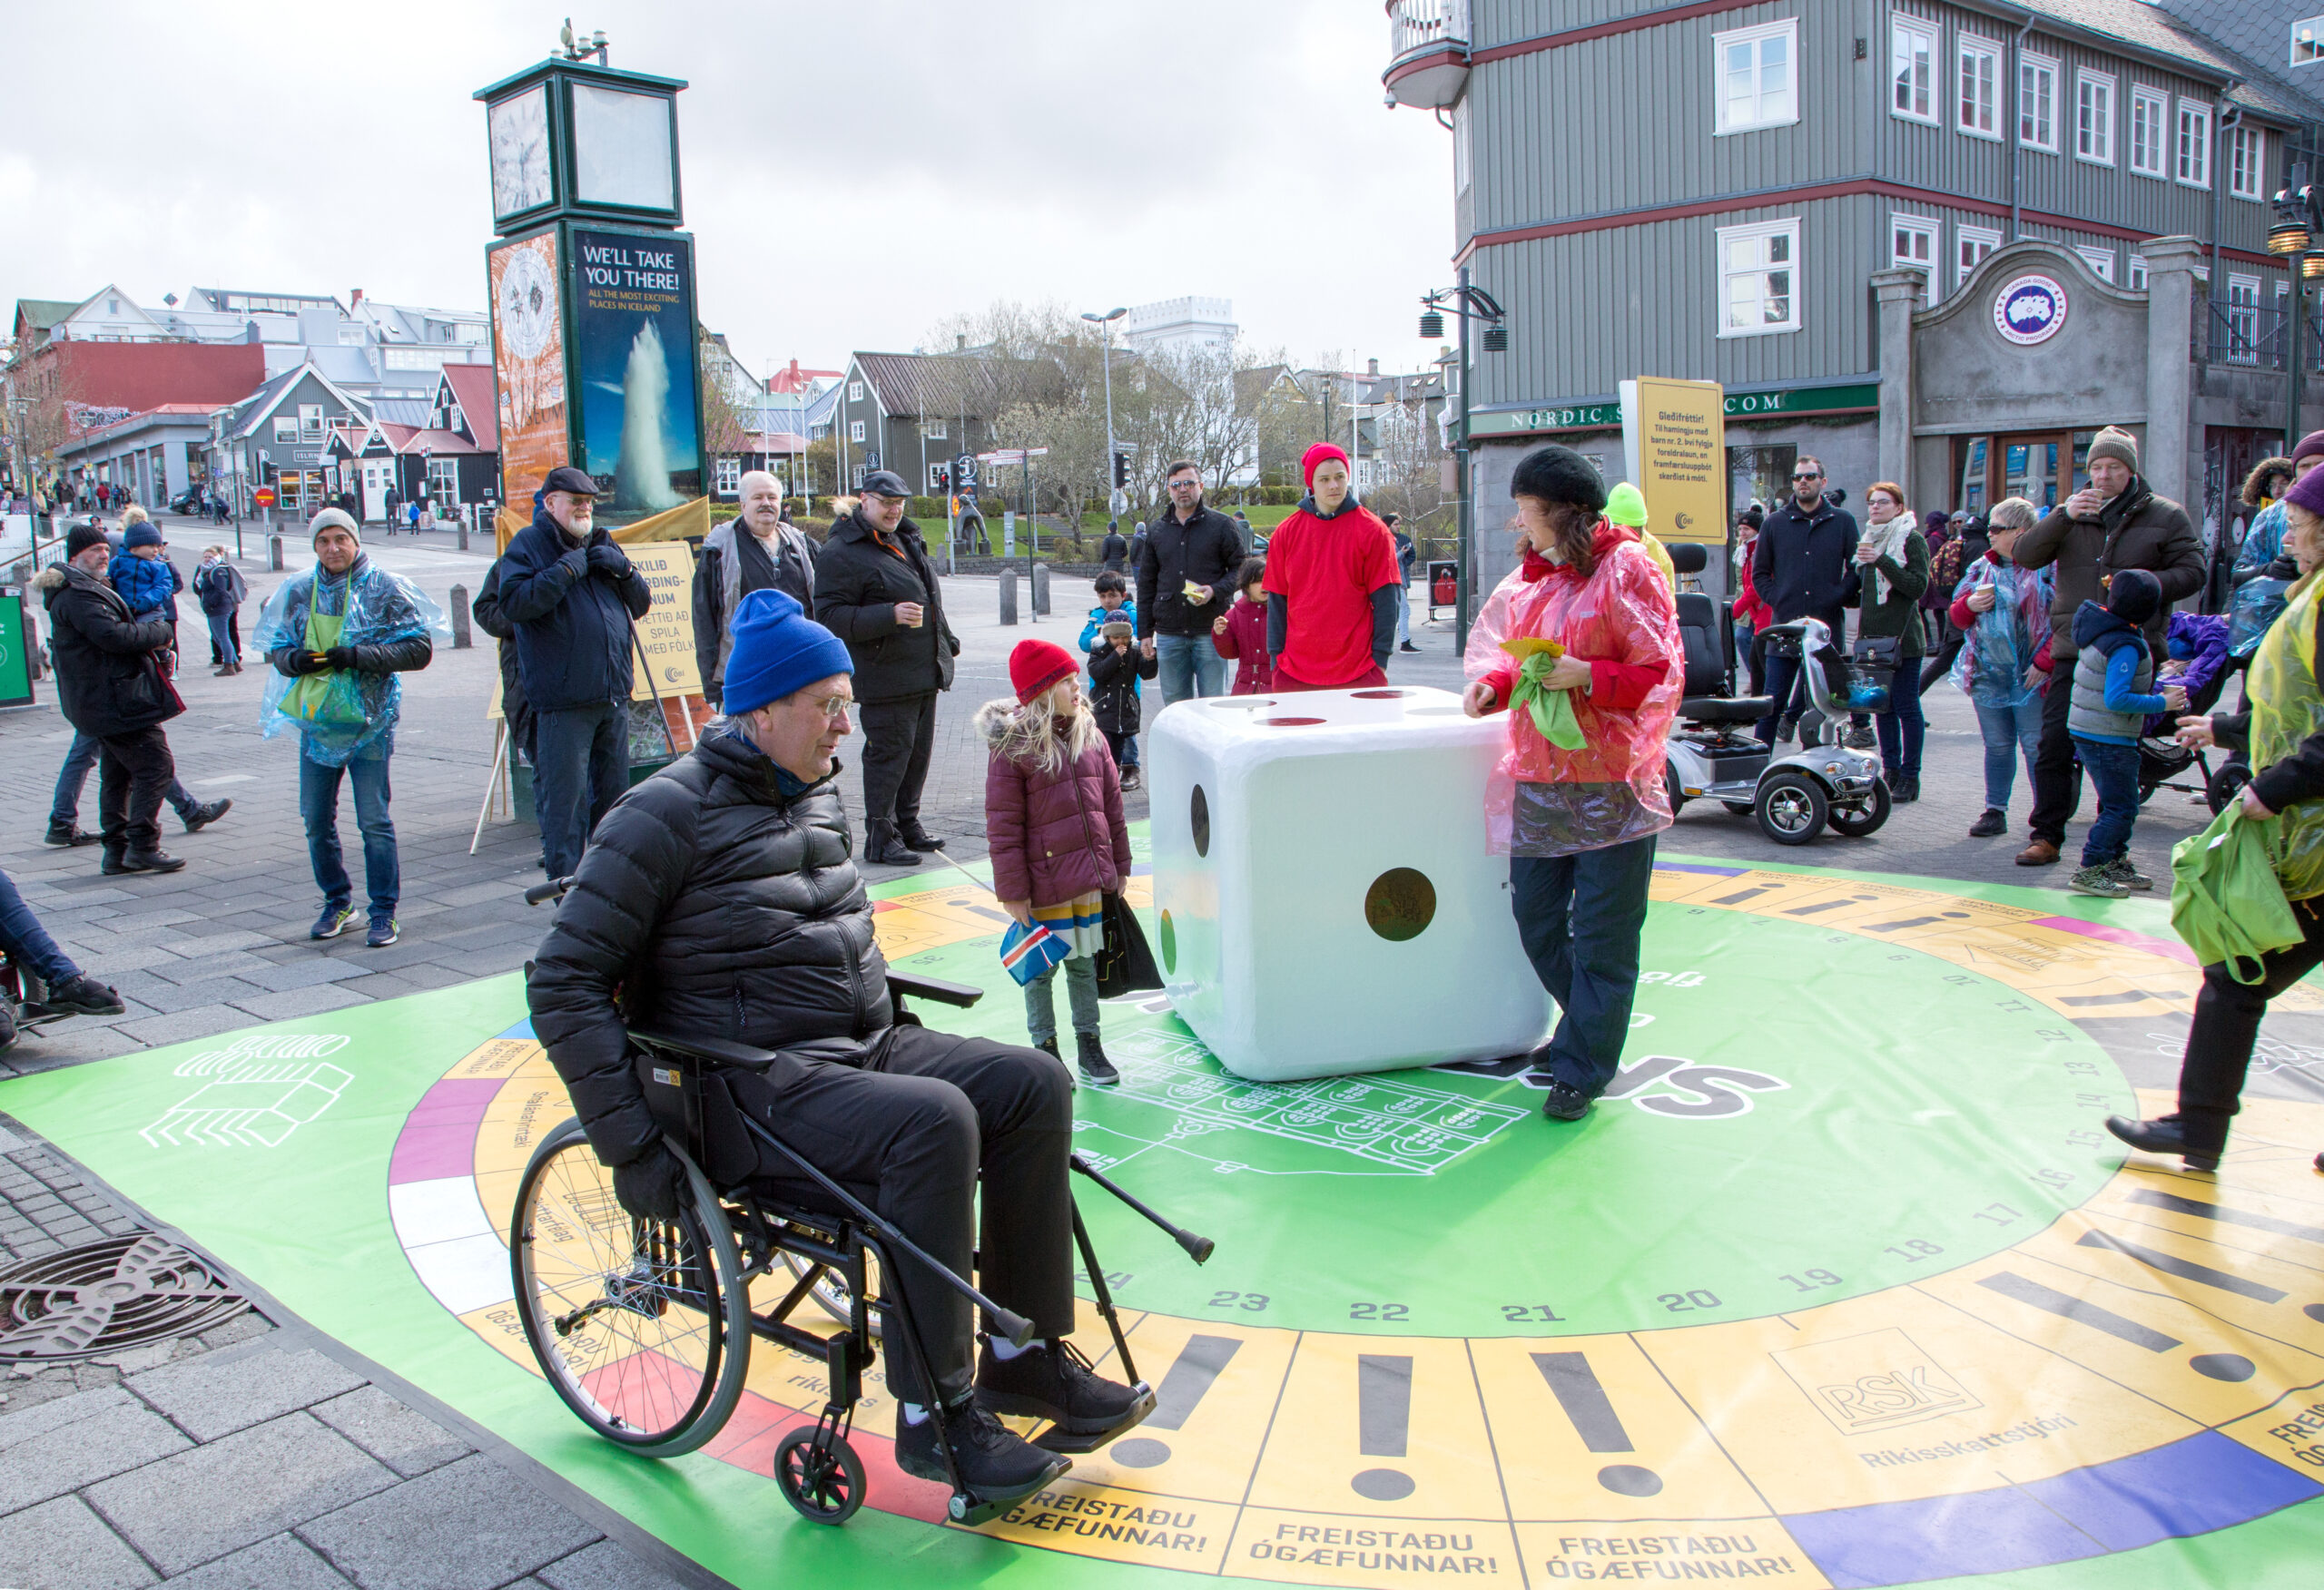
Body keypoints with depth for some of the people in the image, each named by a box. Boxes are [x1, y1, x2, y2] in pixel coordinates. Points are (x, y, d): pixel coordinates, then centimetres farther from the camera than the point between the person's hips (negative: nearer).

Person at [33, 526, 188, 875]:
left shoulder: (91, 588, 20)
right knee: (157, 766, -10)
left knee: (117, 775, 15)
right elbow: (115, 636, -27)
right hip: (114, 701, -12)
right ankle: (142, 846, -8)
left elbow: (120, 628, 23)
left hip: (101, 701, 12)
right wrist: (161, 631, -12)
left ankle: (116, 851, 20)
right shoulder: (77, 594, -15)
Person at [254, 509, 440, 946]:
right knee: (316, 821, 10)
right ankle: (337, 903, 27)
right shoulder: (299, 591, 9)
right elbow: (274, 646, 16)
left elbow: (419, 648, -8)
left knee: (374, 821, -2)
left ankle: (383, 913, 8)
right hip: (316, 719, 4)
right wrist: (293, 659, -8)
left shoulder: (385, 589, -3)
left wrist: (359, 656, -18)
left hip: (368, 720, -4)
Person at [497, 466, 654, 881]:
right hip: (562, 700, -6)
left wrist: (624, 569, -1)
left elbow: (640, 605, 17)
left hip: (614, 693, 6)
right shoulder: (527, 544, 0)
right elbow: (513, 602, -16)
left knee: (614, 792, 15)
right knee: (566, 797, -6)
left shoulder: (602, 544, 18)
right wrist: (565, 571, -17)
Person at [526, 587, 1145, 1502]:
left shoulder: (818, 794, 14)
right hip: (754, 1084, -8)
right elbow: (563, 984, -12)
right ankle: (934, 1415, -21)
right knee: (933, 1120, -31)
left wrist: (880, 1009, 19)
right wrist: (632, 1143, -17)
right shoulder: (668, 816, -10)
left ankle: (1025, 1355, -1)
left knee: (1034, 1084, -11)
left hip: (864, 1045, 8)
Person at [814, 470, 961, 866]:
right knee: (888, 755, -6)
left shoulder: (907, 541, 16)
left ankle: (907, 825, 28)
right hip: (886, 678, -9)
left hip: (925, 671, 9)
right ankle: (880, 838, 4)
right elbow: (831, 614, -20)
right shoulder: (842, 552, -12)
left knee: (919, 751, 15)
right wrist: (890, 615, -28)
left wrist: (946, 641, 30)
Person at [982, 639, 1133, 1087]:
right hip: (1043, 884, -5)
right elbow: (1003, 826, -11)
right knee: (1041, 967, 7)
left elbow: (1111, 804, 12)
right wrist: (1013, 890, -12)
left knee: (1084, 962, 15)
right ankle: (1045, 1048, 22)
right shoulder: (1012, 745, -12)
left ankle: (1089, 1045, 28)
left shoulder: (1090, 735, 5)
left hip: (1090, 880, 5)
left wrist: (1119, 865, 13)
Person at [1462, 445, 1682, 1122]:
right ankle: (1588, 1031, 32)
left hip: (1612, 776, -7)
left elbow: (1661, 674, -11)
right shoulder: (1532, 574, 13)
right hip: (1540, 774, 7)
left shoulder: (1627, 570, -9)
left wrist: (1587, 676, -22)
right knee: (1535, 917, 12)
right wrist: (1494, 684, 0)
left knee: (1602, 932, 0)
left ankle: (1583, 1067, 10)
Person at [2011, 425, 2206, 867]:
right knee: (2054, 746, -3)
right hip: (2073, 651, 2)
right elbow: (2026, 556, -1)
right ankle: (2046, 835, 6)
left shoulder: (2165, 516, 6)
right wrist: (2062, 515, -16)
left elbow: (2192, 572, 1)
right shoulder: (2072, 514, 11)